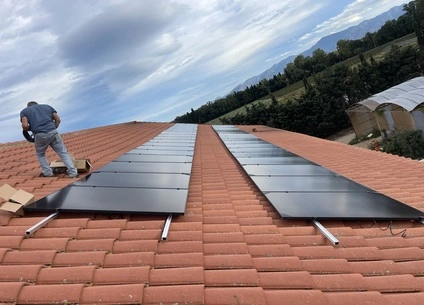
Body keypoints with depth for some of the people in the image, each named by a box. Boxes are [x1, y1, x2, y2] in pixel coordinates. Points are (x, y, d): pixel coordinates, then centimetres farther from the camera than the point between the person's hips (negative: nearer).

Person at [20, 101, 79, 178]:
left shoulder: (24, 111, 20)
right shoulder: (47, 106, 28)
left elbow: (25, 126, 2)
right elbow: (58, 120, 16)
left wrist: (31, 128, 22)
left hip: (40, 135, -1)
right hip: (53, 132, 1)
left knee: (40, 154, 26)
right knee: (63, 153, 11)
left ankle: (47, 172, 21)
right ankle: (73, 172, 2)